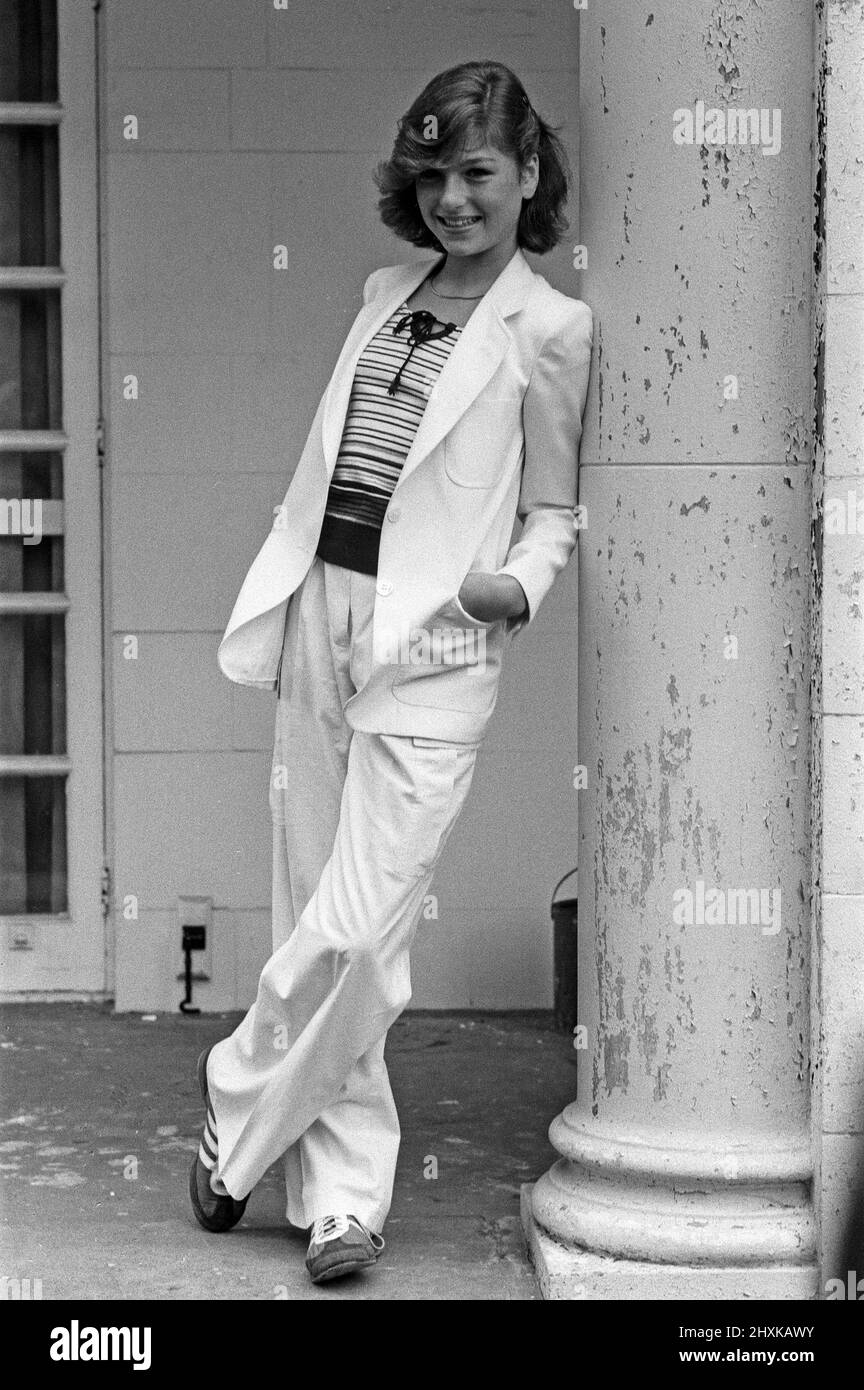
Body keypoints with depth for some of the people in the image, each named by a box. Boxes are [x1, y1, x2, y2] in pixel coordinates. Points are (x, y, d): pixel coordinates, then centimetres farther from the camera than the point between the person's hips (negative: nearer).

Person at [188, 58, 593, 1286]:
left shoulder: (552, 328, -2)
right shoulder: (386, 293, 15)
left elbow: (555, 509, 3)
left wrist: (519, 585, -16)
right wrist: (277, 601, 15)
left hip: (433, 645, -6)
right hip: (319, 617, 6)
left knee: (357, 930, -10)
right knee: (316, 916, 6)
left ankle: (240, 1118, 12)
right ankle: (343, 1189, 15)